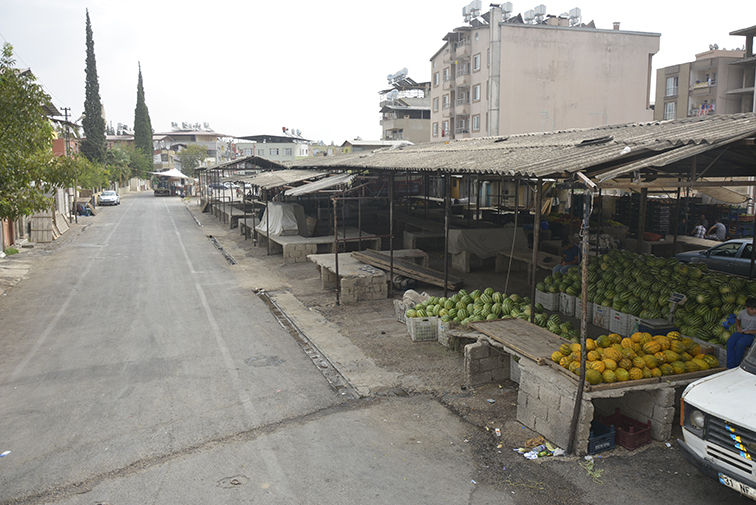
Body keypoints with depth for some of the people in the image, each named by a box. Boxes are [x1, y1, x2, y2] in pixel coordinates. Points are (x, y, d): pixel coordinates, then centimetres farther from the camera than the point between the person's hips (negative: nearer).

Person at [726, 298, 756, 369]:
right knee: (730, 341, -26)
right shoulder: (742, 313, 0)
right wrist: (738, 327, 6)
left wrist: (750, 331, -15)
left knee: (740, 344, -34)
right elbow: (737, 320, 24)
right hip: (742, 332, 4)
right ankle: (731, 367, -30)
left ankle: (736, 365, -18)